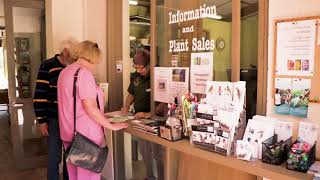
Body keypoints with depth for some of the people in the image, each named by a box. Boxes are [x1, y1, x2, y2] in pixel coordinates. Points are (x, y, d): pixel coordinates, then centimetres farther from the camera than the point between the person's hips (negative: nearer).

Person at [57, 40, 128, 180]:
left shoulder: (64, 72, 11)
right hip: (85, 135, -9)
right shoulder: (84, 73, -17)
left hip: (69, 134, 9)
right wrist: (111, 126, -12)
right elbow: (90, 108, -21)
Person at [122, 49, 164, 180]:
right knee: (144, 152, 18)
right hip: (139, 120, 6)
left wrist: (149, 114, -25)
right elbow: (131, 94, 19)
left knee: (157, 153, 3)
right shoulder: (135, 76, 4)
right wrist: (126, 106, 1)